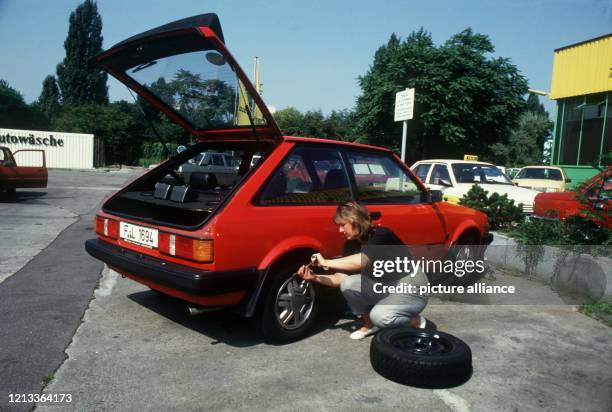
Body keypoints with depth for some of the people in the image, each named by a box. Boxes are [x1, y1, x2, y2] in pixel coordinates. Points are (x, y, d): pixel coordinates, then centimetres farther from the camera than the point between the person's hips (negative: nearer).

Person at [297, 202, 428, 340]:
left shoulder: (381, 235, -25)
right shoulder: (351, 245, -3)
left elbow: (361, 261, -42)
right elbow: (341, 278, -3)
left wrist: (326, 262, -32)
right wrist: (315, 277, -18)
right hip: (386, 286, 7)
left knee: (379, 315, -32)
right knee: (348, 284, -18)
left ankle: (417, 321, -1)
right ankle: (369, 324, 5)